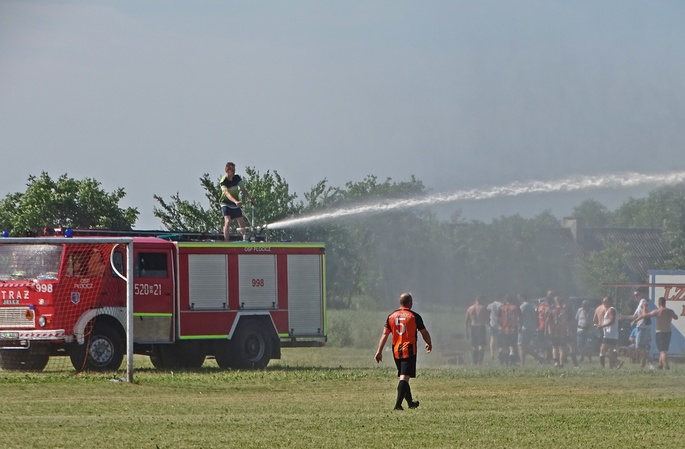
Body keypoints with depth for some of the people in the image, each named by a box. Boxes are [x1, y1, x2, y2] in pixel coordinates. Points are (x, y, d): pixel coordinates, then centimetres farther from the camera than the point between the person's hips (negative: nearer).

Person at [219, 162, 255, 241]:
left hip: (235, 205, 5)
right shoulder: (223, 181, -22)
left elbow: (242, 190, 6)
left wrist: (250, 199, 0)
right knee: (227, 221, -22)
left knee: (241, 222, 6)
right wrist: (235, 201, -49)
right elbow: (227, 194, -35)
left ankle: (245, 240, 16)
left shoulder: (237, 178, -5)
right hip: (226, 204, -5)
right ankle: (226, 242, -20)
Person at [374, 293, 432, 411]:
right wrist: (429, 344, 21)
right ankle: (398, 404, -22)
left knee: (403, 377, 19)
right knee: (404, 377, -10)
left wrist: (379, 351, 3)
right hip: (409, 350, -5)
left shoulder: (391, 316, 7)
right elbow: (424, 333, 2)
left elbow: (385, 334, 3)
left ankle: (410, 402, 32)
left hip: (396, 351, 5)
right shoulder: (414, 316, -5)